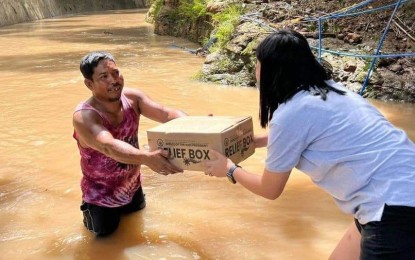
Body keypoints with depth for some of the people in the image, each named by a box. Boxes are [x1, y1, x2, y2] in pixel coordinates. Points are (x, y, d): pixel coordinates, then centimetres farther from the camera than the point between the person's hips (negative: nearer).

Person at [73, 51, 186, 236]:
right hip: (101, 192, -5)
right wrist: (147, 158, -69)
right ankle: (89, 207, 38)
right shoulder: (84, 117, -36)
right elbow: (109, 146, -52)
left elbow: (168, 114, -26)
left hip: (131, 184, 6)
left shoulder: (132, 98, -18)